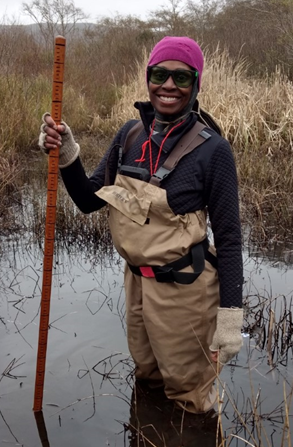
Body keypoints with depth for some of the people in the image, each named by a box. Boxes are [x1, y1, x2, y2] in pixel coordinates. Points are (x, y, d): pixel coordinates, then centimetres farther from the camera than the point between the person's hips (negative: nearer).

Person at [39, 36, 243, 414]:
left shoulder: (211, 149, -18)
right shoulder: (131, 134, -2)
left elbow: (228, 236, -14)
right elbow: (89, 201, 5)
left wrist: (230, 315, -13)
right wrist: (67, 156, -13)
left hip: (182, 287, -6)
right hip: (136, 278, 6)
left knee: (185, 388, 15)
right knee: (146, 374, 27)